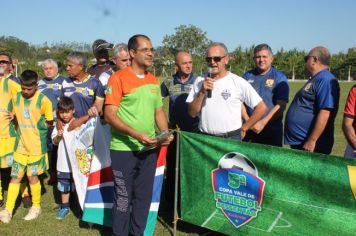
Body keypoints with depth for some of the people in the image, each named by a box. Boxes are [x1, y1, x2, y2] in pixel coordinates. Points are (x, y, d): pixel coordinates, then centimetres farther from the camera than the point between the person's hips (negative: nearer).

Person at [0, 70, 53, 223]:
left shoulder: (43, 100, -13)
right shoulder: (16, 98, 1)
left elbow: (50, 123, -4)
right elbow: (16, 118, 15)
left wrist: (35, 128, -6)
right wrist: (24, 129, 4)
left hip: (37, 147, -4)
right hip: (20, 146, 4)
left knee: (32, 176, 5)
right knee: (15, 177, 6)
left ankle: (36, 206, 23)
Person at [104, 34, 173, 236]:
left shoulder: (154, 81, 9)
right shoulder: (118, 78, -9)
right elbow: (109, 114, -14)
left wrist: (165, 132, -4)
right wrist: (136, 134, -24)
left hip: (149, 149, 6)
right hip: (124, 149, -5)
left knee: (144, 197, 15)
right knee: (123, 198, 6)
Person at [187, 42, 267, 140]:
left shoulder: (238, 82, -5)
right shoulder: (200, 81, 3)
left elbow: (261, 107, -2)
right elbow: (192, 113, 1)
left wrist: (243, 128, 0)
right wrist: (202, 92, -13)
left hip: (231, 139, -2)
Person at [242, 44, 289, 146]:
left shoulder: (280, 78, -1)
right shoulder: (247, 76, 7)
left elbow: (281, 105, -10)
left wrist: (263, 122, -17)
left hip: (272, 130, -2)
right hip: (249, 128, 2)